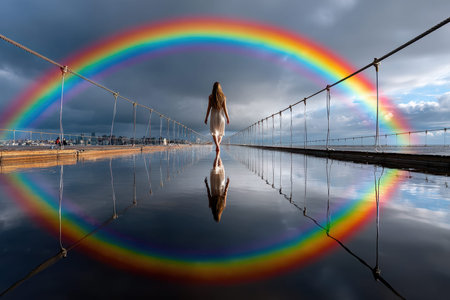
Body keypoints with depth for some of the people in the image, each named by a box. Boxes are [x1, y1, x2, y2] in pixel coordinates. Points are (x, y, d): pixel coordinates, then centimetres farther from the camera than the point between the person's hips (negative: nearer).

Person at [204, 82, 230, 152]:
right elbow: (224, 108, -4)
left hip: (213, 116, -1)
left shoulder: (211, 97, -1)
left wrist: (206, 118, 4)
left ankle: (217, 145, -27)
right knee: (220, 133, 16)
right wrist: (227, 118, 3)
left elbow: (209, 108, -2)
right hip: (221, 116, 1)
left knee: (214, 132, -4)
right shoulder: (223, 96, 0)